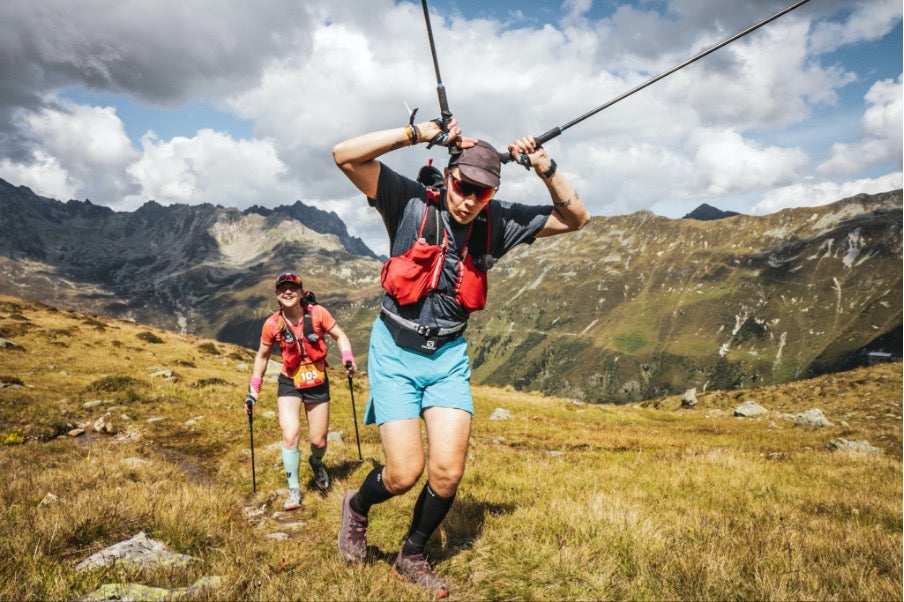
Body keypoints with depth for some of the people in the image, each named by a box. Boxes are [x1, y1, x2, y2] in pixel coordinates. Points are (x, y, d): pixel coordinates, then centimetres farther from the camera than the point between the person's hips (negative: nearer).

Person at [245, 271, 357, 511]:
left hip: (318, 383, 0)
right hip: (289, 383, 0)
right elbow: (262, 356, 4)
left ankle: (316, 462, 42)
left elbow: (339, 336, -1)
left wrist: (348, 358, -18)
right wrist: (253, 390, 2)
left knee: (319, 441, 5)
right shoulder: (272, 324, -10)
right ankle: (294, 490, -1)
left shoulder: (317, 313, -14)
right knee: (290, 435, -19)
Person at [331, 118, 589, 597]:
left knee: (448, 472, -3)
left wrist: (544, 167, -12)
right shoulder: (412, 203, -14)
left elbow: (575, 218, 2)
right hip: (395, 352, -3)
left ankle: (411, 558, 26)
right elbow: (345, 155, -24)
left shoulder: (498, 223, -4)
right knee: (405, 473, -8)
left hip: (448, 355, 4)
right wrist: (417, 133, -25)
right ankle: (357, 507, 29)